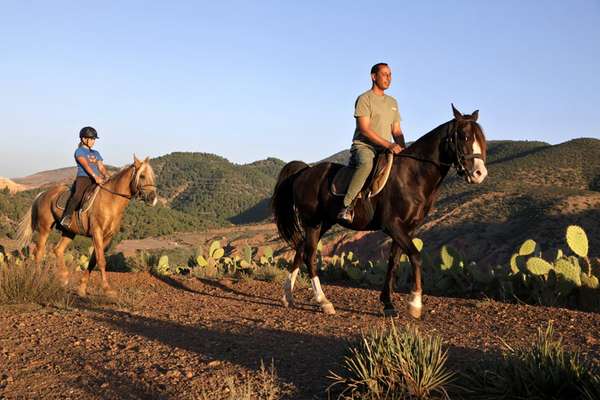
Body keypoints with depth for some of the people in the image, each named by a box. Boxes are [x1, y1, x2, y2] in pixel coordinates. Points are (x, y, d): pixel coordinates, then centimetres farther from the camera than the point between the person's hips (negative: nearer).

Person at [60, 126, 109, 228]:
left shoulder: (96, 153, 25)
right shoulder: (79, 151, 4)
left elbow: (101, 167, 15)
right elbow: (86, 165, -11)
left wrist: (106, 176, -7)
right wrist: (95, 176, -25)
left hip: (96, 180, 7)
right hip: (83, 178, -7)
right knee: (78, 195, -32)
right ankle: (66, 217, -31)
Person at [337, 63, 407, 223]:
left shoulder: (392, 102, 19)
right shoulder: (364, 99, -4)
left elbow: (397, 131, 18)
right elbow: (365, 129, -14)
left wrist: (404, 149, -2)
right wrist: (388, 144, -22)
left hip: (385, 149, 8)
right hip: (363, 146, -8)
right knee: (366, 163, -39)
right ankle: (346, 206, -37)